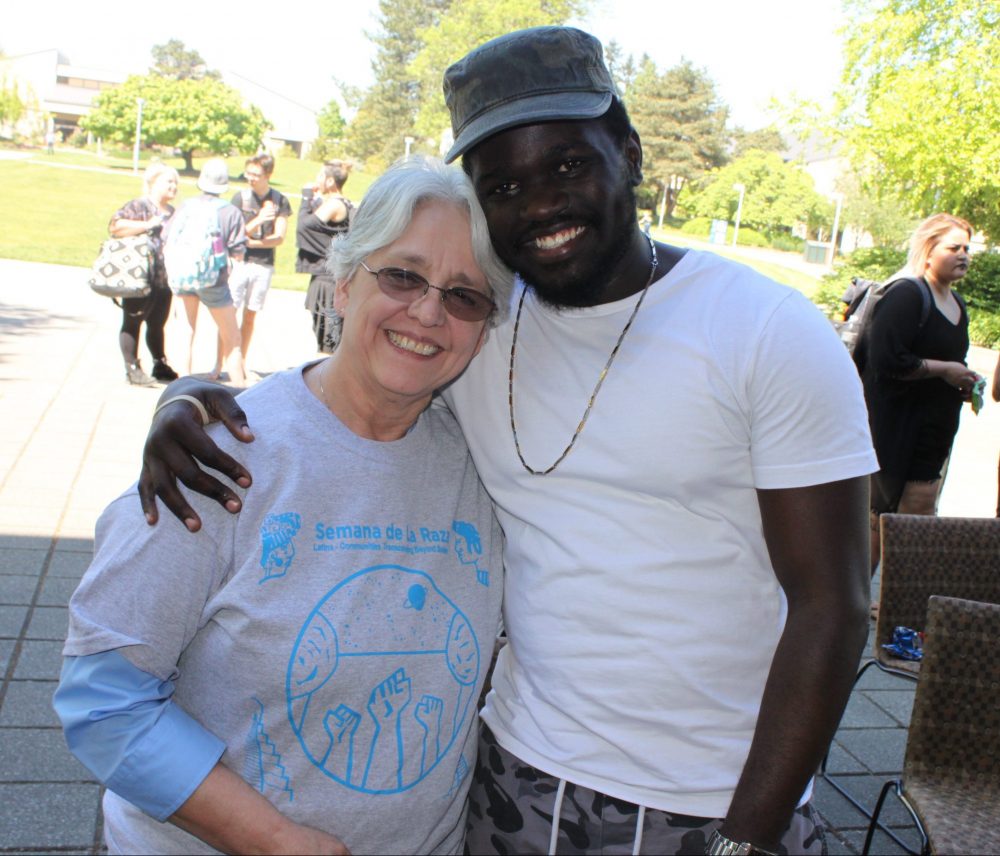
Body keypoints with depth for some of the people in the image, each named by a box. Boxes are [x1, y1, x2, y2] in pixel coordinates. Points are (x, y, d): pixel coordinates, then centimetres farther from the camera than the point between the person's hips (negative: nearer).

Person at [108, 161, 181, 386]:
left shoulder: (172, 212, 19)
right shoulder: (139, 205, -7)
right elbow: (115, 226, -20)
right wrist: (147, 225, -20)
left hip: (164, 279, 8)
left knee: (157, 323, 16)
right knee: (132, 321, 0)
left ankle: (160, 365, 26)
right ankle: (132, 369, 4)